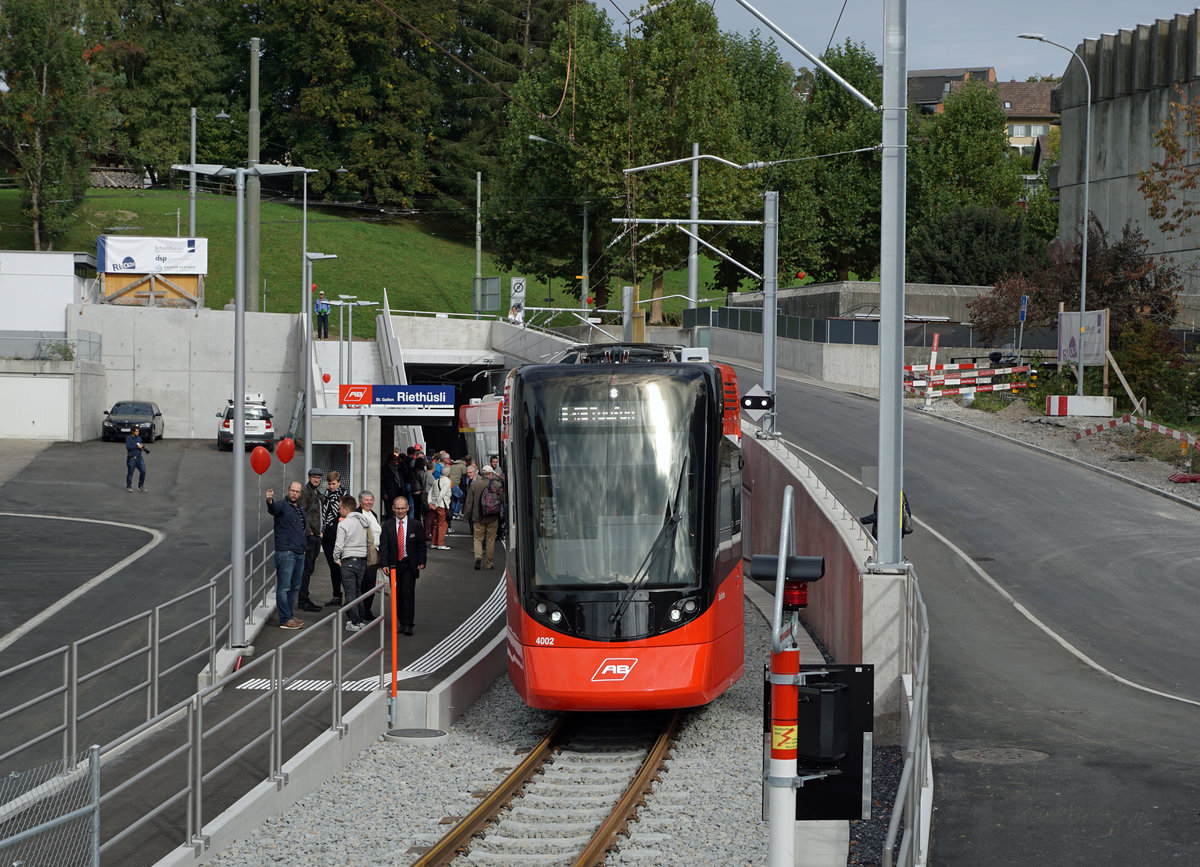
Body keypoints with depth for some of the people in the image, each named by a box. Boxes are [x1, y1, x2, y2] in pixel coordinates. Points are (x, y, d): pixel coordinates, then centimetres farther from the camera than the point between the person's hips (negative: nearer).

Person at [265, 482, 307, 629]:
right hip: (285, 552, -8)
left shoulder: (300, 509, 18)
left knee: (294, 587, 14)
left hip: (299, 554, 8)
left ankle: (290, 615, 23)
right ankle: (285, 620, -8)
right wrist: (270, 501, -53)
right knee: (284, 587, -7)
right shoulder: (282, 506, -6)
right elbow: (273, 510, -30)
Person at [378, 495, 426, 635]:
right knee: (397, 595, 7)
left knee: (408, 594, -9)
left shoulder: (416, 525, 1)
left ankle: (408, 625, -10)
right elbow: (383, 546, 0)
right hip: (394, 565, 2)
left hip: (409, 565, -2)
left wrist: (421, 562, -5)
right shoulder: (387, 525, 2)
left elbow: (421, 545, 5)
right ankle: (401, 622, 17)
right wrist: (384, 564, -11)